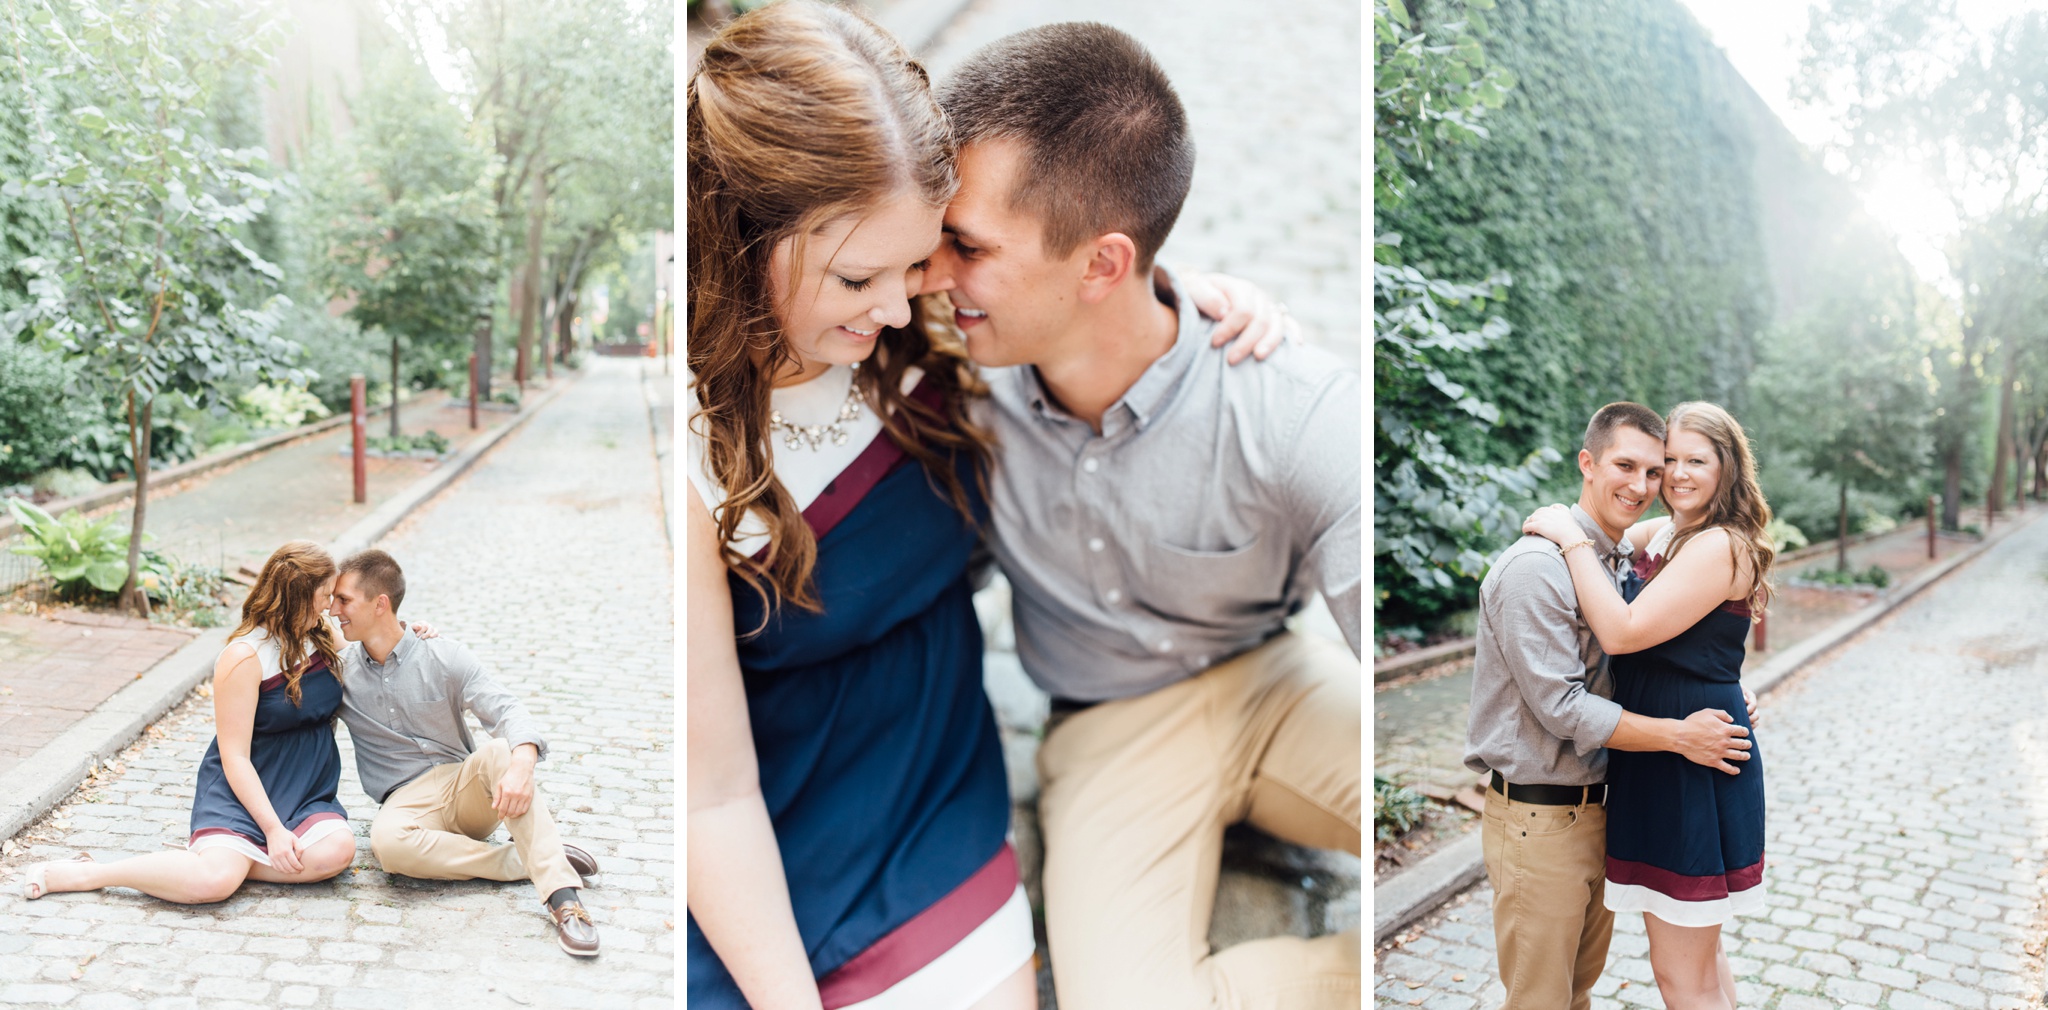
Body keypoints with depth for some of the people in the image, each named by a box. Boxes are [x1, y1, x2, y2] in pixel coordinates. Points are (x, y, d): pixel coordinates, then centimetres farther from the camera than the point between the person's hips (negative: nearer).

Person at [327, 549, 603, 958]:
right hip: (408, 799, 0)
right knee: (387, 839, -37)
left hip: (465, 787, 0)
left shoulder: (443, 656, -1)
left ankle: (563, 897, -44)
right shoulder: (339, 670, 7)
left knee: (501, 752, -35)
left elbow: (507, 711, -13)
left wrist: (521, 765, -35)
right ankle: (522, 860, -23)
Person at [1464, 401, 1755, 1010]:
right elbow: (1561, 706, -22)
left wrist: (1720, 701, -1)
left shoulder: (1625, 560, 8)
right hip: (1540, 817, -8)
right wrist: (1679, 735, -18)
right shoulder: (1538, 566, -20)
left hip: (1600, 807, 8)